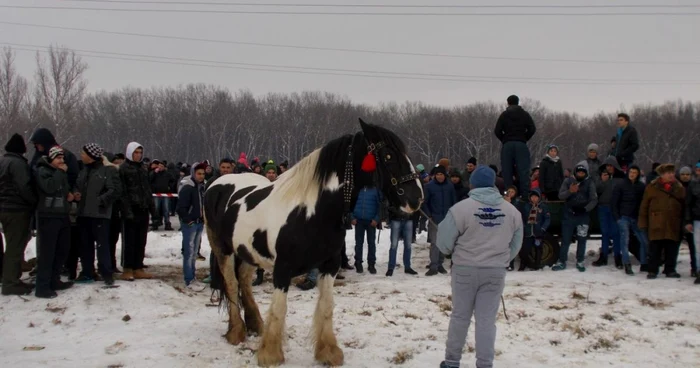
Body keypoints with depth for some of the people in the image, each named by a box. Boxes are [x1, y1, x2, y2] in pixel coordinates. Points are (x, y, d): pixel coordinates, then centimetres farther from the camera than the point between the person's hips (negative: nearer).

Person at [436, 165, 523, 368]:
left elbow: (444, 242, -7)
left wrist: (453, 252, 14)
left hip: (466, 269, -2)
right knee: (487, 320, 7)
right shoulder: (511, 211, 3)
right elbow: (516, 244, 11)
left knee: (460, 316, 12)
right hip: (496, 271, 2)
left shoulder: (461, 208, -12)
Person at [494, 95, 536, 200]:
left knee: (507, 171, 1)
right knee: (523, 171, -4)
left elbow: (497, 131, -2)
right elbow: (532, 129, 1)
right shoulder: (525, 114, 9)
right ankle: (526, 194, -12)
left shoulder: (504, 115, 6)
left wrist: (504, 140, 11)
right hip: (521, 144, 0)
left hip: (507, 145, 0)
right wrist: (524, 139, 11)